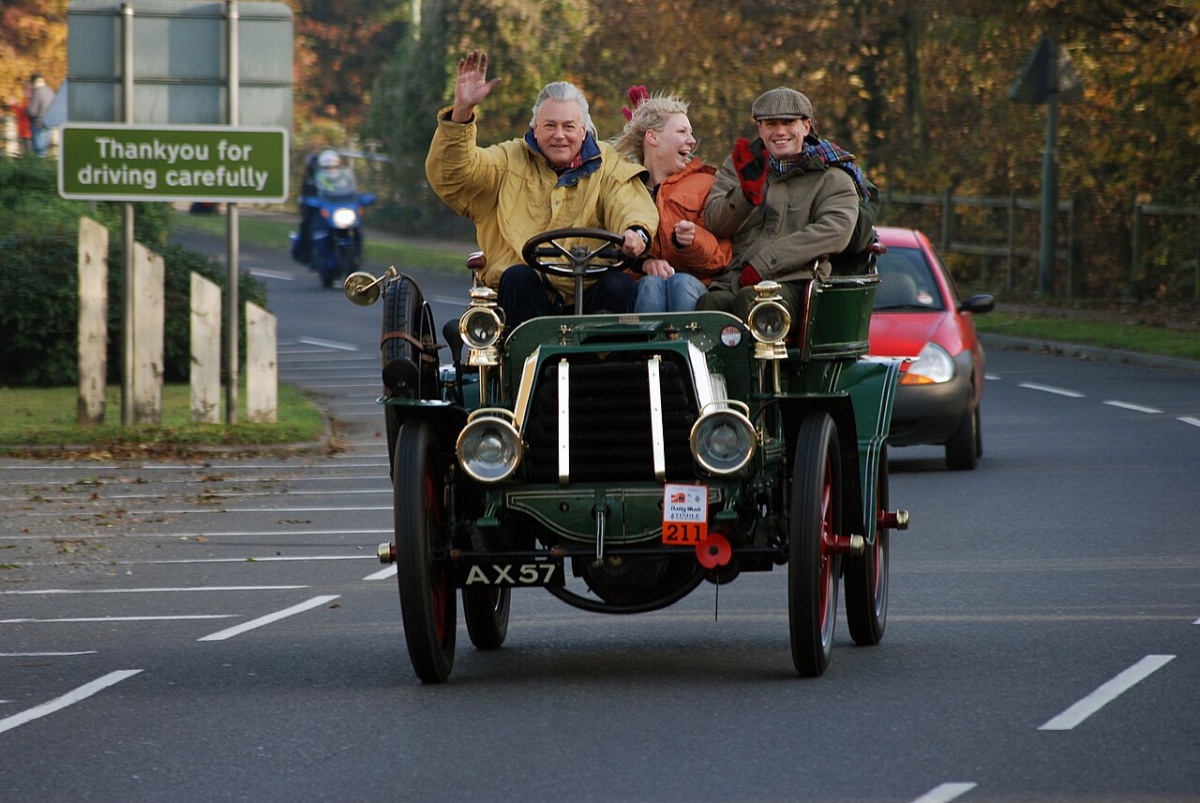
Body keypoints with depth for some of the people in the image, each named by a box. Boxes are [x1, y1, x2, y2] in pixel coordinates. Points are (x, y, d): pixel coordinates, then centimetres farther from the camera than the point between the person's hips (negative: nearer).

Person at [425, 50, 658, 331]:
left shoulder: (607, 165, 18)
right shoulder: (510, 160, 17)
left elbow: (633, 207, 1)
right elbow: (449, 176, 3)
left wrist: (636, 232, -25)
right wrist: (461, 112, -12)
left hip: (585, 296, 1)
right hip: (524, 297, 0)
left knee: (619, 284, -29)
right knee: (518, 276, -32)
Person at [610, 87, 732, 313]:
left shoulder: (704, 184, 20)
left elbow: (720, 257, 9)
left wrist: (692, 241, -13)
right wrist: (642, 262, -18)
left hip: (692, 282, 0)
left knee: (682, 283, -33)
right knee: (652, 284, -34)